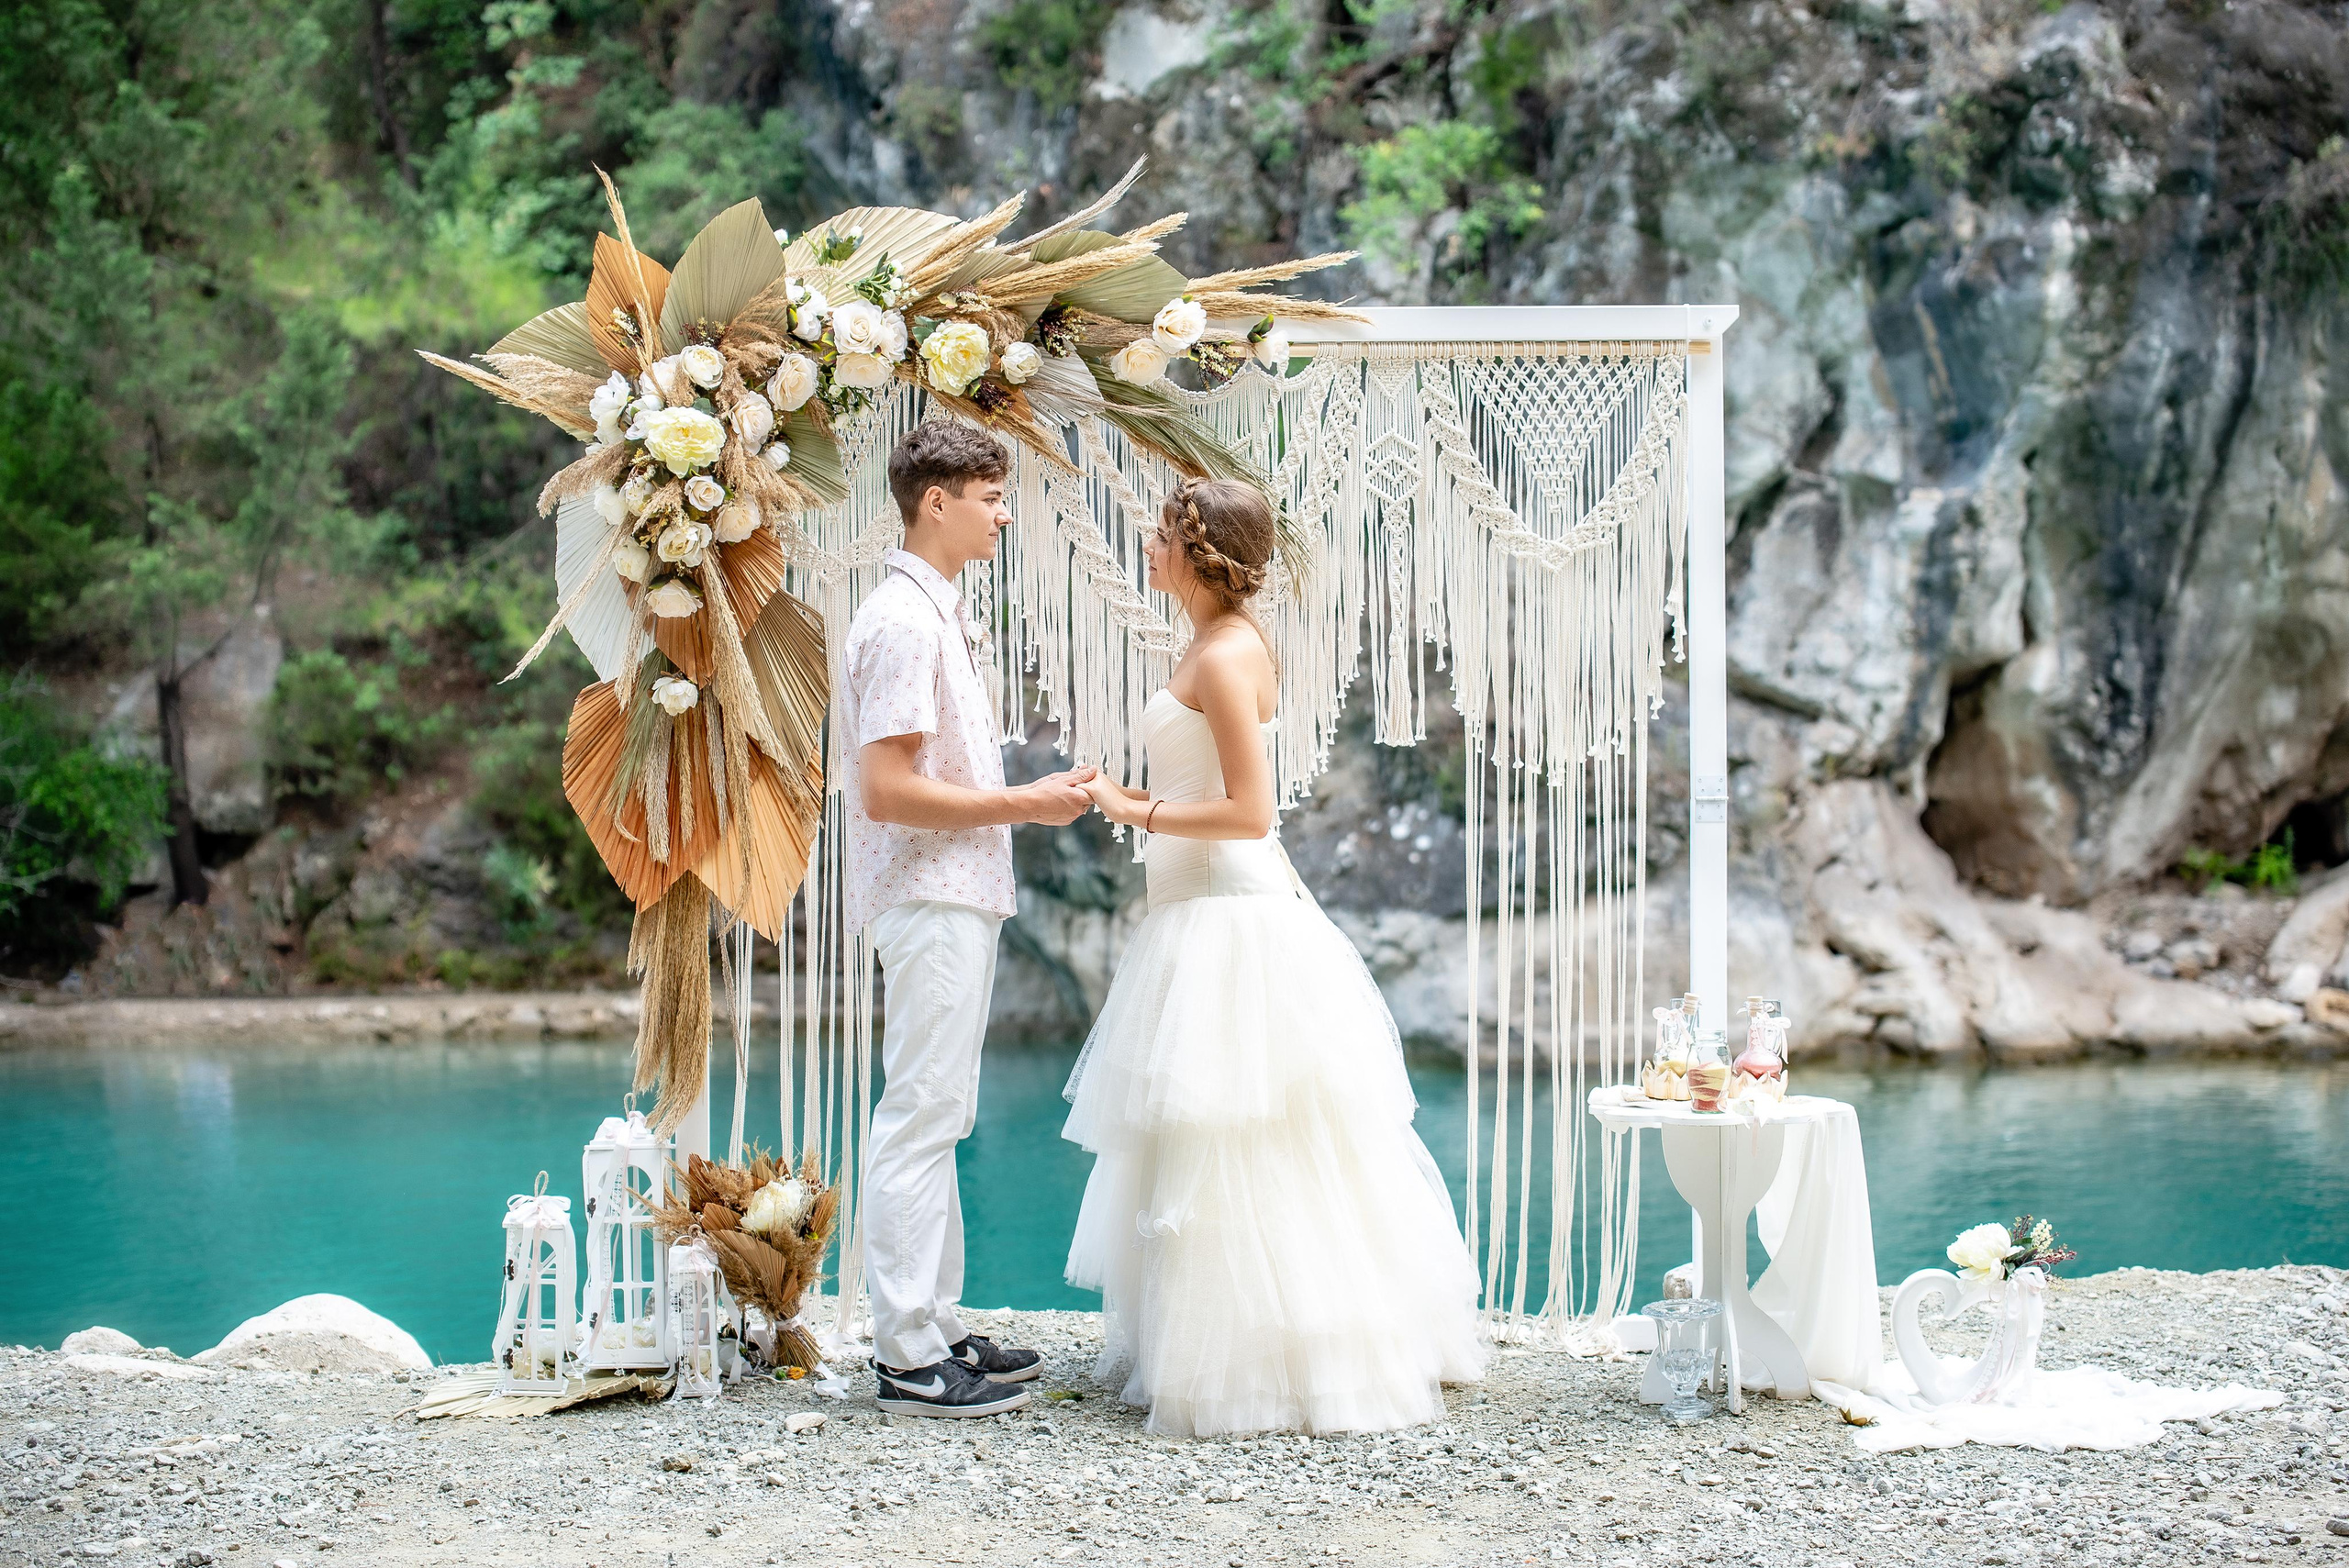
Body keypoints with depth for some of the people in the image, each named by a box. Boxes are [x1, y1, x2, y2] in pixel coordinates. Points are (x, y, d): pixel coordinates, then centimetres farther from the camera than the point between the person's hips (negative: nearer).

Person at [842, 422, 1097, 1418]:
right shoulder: (903, 622, -15)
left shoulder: (941, 616, 17)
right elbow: (886, 790, -22)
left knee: (935, 1122, 14)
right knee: (920, 1121, -7)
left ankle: (935, 1334, 22)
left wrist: (1035, 796, 13)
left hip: (960, 897, 11)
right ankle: (909, 1361, -3)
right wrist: (1023, 804, -17)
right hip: (930, 900, -11)